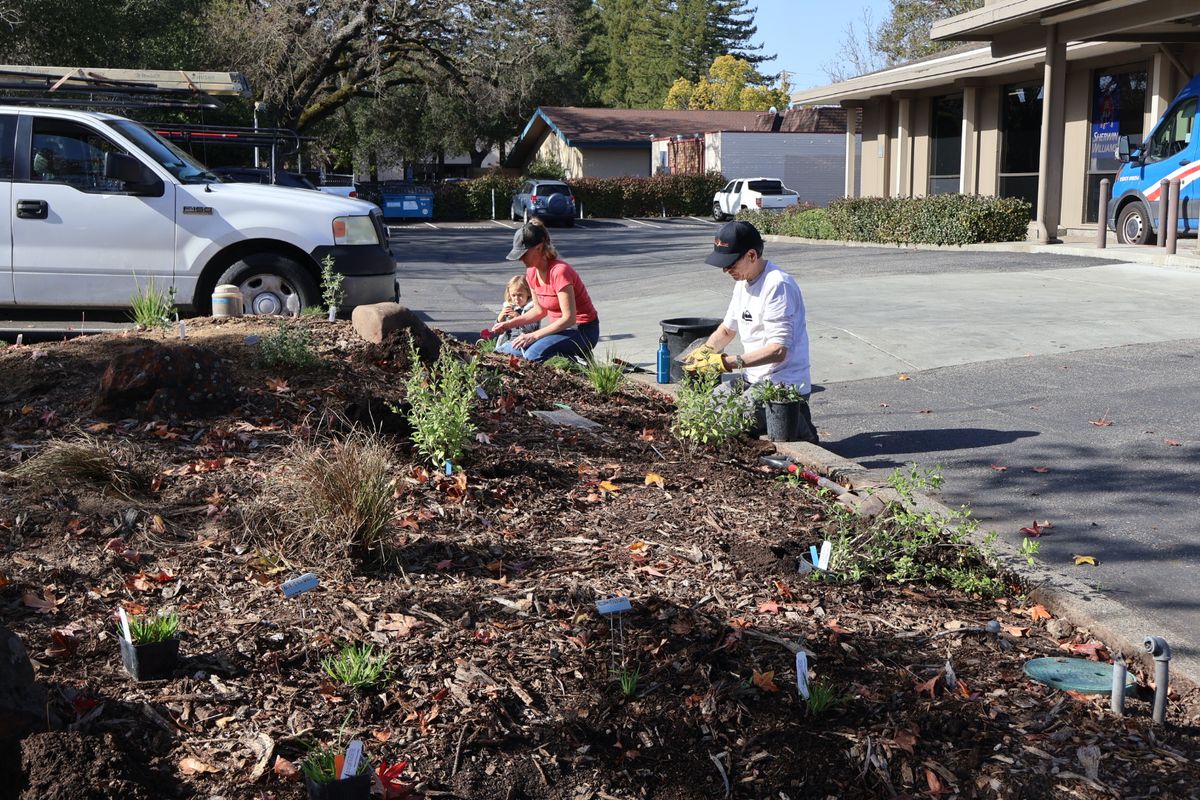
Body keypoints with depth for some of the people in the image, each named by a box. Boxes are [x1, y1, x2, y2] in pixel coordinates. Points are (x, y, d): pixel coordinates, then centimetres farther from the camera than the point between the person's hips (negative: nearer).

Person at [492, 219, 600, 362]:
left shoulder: (559, 271, -23)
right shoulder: (532, 273, 2)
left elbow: (569, 318, -24)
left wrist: (534, 336, -27)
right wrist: (509, 324, 1)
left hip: (582, 330, -8)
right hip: (561, 328, 8)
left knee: (534, 354, -31)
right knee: (512, 348, -12)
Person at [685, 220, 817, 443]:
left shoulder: (777, 286, -20)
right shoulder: (743, 282, 10)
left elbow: (778, 351, -25)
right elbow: (728, 329, 24)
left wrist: (726, 362, -29)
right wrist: (704, 350, 3)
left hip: (782, 385, -9)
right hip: (753, 380, 9)